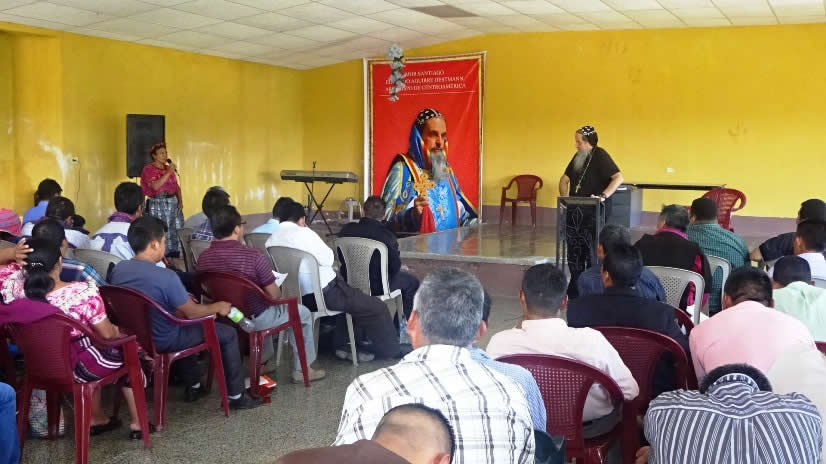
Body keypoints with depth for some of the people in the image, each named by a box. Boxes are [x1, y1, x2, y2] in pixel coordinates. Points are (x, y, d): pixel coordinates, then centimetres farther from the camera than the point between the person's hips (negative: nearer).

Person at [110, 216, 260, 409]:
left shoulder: (118, 269, -6)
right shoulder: (166, 277, -27)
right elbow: (192, 313, -17)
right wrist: (218, 307, 2)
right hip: (162, 341, -7)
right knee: (228, 333, 8)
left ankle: (193, 386, 43)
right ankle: (236, 396, 17)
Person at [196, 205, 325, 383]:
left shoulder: (203, 258, -10)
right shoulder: (253, 256, -26)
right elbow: (274, 295, -18)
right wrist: (277, 288, 5)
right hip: (254, 319, -6)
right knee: (303, 313, 18)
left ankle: (261, 362, 42)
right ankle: (301, 369, 25)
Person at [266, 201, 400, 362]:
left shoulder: (271, 239, 4)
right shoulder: (303, 233, -18)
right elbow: (328, 259, -13)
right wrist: (314, 235, 0)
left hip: (297, 297, 9)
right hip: (324, 294, -9)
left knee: (350, 296, 34)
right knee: (377, 307, 5)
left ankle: (342, 346, 32)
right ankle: (391, 350, 17)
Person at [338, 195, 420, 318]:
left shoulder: (346, 229, -8)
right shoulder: (385, 234, -23)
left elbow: (341, 258, 6)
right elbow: (395, 266, -14)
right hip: (377, 287, -6)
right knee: (412, 282, 20)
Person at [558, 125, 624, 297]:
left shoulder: (600, 156, -10)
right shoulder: (578, 156, 13)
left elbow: (618, 177, -20)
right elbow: (565, 178, 23)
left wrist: (603, 196, -27)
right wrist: (564, 197, 9)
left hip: (594, 213, -8)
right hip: (575, 212, 8)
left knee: (592, 253, -5)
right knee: (574, 253, 12)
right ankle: (574, 291, 22)